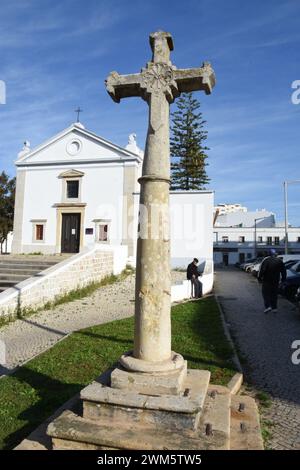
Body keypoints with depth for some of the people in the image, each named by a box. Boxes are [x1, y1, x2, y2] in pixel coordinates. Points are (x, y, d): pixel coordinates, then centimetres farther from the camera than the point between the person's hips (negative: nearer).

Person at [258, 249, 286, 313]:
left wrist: (259, 278, -7)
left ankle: (268, 306, -10)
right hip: (276, 281, 4)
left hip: (267, 280, -4)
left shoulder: (266, 260, -11)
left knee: (266, 293, 3)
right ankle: (274, 308, 16)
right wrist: (283, 278, 20)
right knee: (274, 294, 13)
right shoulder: (279, 260, 4)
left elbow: (262, 270, -15)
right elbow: (283, 270, 11)